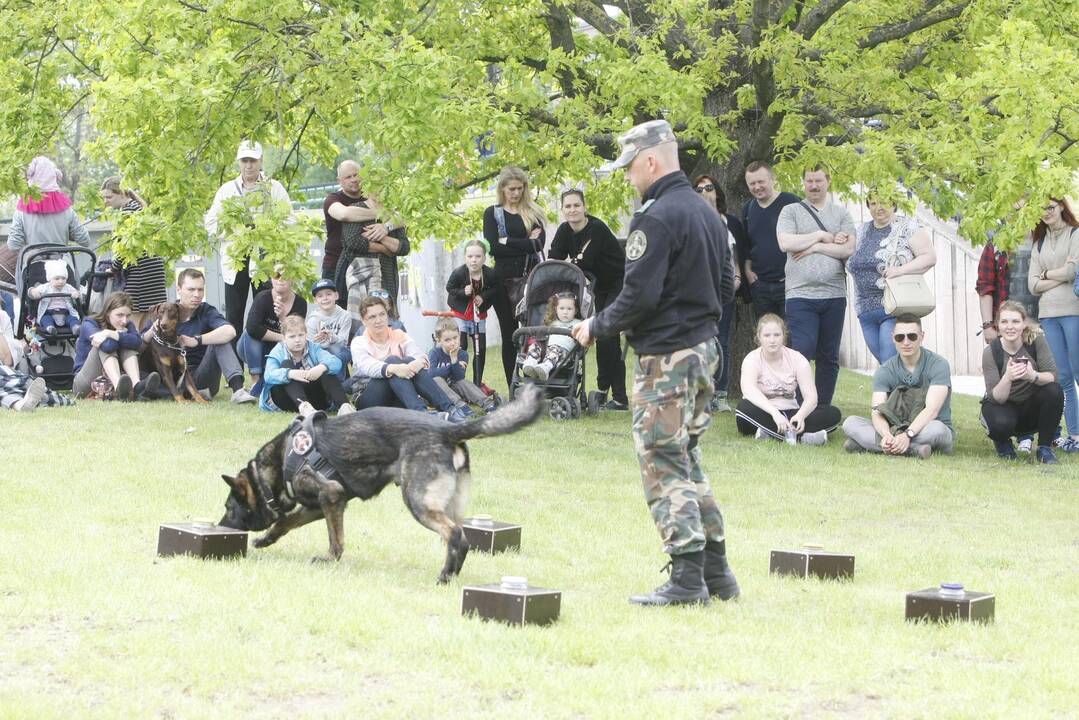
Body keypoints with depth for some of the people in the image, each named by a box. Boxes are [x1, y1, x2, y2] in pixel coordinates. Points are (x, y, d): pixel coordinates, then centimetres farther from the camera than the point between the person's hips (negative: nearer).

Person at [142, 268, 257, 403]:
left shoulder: (207, 311, -2)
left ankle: (238, 389, -34)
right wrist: (152, 331, -22)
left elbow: (230, 331, -24)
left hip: (201, 378, 0)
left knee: (221, 339, -20)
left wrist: (196, 341, -30)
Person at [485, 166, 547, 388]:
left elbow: (540, 243, -6)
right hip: (504, 279, 0)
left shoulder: (532, 212, 10)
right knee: (509, 335, 4)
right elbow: (493, 247, -6)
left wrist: (508, 242, -9)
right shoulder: (492, 213, 8)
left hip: (530, 278, 0)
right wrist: (526, 244, -8)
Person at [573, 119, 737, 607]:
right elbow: (725, 288, 18)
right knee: (687, 462, 17)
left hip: (665, 357, -9)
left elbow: (639, 296, -20)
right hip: (704, 349, 9)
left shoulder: (655, 218, -17)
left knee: (663, 466, -4)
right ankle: (716, 571, 17)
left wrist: (597, 327, -6)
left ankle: (686, 579, -7)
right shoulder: (707, 214, 13)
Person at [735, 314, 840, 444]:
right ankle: (802, 436, -39)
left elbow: (811, 396, -12)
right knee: (744, 407, -37)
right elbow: (749, 390, -31)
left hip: (790, 414, 3)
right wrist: (774, 413, -47)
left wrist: (800, 415, -36)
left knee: (833, 413, -18)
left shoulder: (797, 359, -1)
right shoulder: (752, 359, -10)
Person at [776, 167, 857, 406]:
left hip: (834, 295, 3)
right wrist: (823, 236, -4)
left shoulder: (841, 213, 12)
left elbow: (849, 249, -1)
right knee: (802, 354, -12)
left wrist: (815, 248, -8)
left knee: (829, 357, 7)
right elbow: (785, 243, -10)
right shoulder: (791, 211, 7)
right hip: (800, 295, -3)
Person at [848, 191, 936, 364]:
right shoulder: (861, 232, 16)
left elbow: (930, 257, -9)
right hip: (866, 311, 7)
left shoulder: (908, 228, -3)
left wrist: (901, 270, -23)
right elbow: (851, 264, 27)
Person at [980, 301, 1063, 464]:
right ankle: (1003, 444, 4)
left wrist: (1033, 376, -42)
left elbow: (1052, 376, -20)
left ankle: (1045, 448, -11)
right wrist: (1007, 378, -42)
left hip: (1032, 406, 2)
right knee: (1001, 423, -36)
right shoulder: (991, 352, -17)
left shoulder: (1036, 340, -13)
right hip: (1003, 407, -2)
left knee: (1054, 391, -28)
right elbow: (996, 398, -21)